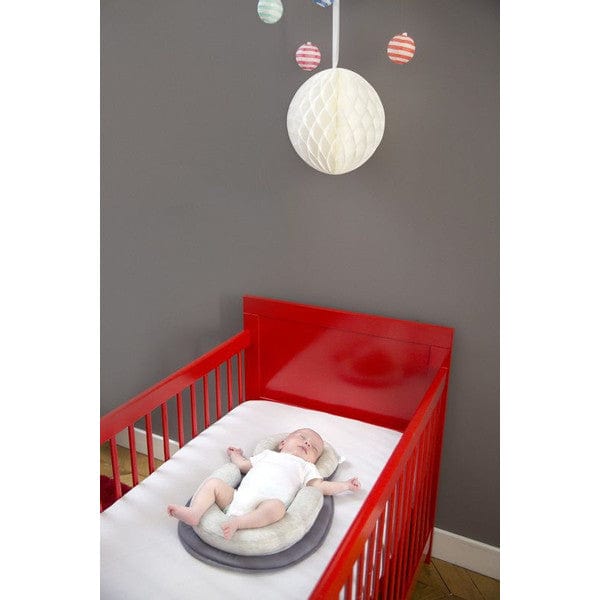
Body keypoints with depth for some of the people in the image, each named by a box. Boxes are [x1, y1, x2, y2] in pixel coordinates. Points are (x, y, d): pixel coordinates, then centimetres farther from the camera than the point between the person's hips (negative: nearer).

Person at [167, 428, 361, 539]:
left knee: (276, 507, -37)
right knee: (214, 482, -10)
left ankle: (238, 523, -44)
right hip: (236, 497, 4)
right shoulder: (268, 454, 34)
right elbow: (244, 466, 36)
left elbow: (321, 486, 14)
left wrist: (346, 485, 12)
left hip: (263, 506, -4)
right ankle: (194, 513, -27)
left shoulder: (306, 467, 27)